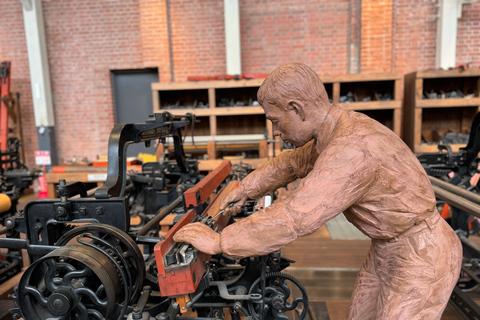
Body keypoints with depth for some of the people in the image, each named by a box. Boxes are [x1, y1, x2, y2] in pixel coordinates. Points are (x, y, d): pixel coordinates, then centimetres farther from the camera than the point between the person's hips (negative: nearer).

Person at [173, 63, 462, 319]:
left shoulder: (353, 149, -34)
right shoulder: (335, 131, -2)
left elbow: (293, 218, -39)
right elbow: (291, 163, 15)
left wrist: (218, 241, -29)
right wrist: (246, 189, 13)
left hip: (421, 258, -9)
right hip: (389, 248, 9)